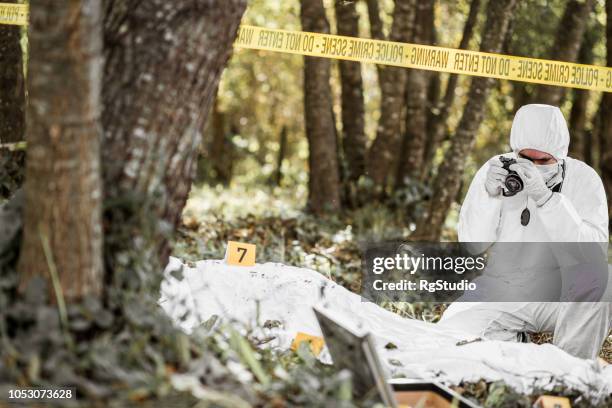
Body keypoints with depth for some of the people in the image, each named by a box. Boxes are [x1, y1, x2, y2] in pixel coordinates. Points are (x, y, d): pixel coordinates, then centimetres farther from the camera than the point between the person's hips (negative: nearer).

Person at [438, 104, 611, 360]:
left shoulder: (584, 179, -8)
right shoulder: (494, 171, -3)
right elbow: (473, 246, -6)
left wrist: (544, 197, -32)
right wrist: (490, 196, -22)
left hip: (561, 295, -1)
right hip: (502, 294, 2)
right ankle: (510, 340, 10)